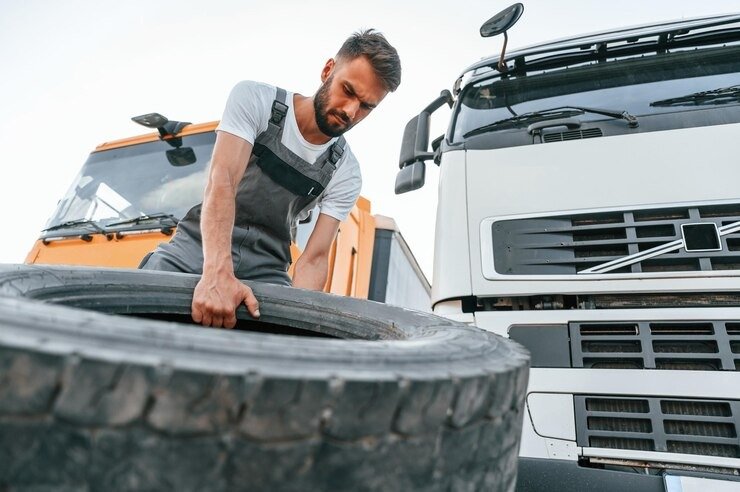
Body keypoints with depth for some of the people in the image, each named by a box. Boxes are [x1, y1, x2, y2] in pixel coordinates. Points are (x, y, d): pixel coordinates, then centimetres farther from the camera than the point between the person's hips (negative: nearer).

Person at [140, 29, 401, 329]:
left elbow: (315, 258, -5)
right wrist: (217, 273, -38)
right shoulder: (254, 99, -8)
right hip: (196, 248, -1)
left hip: (265, 271, 2)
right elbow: (222, 181, -22)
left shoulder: (345, 174, -1)